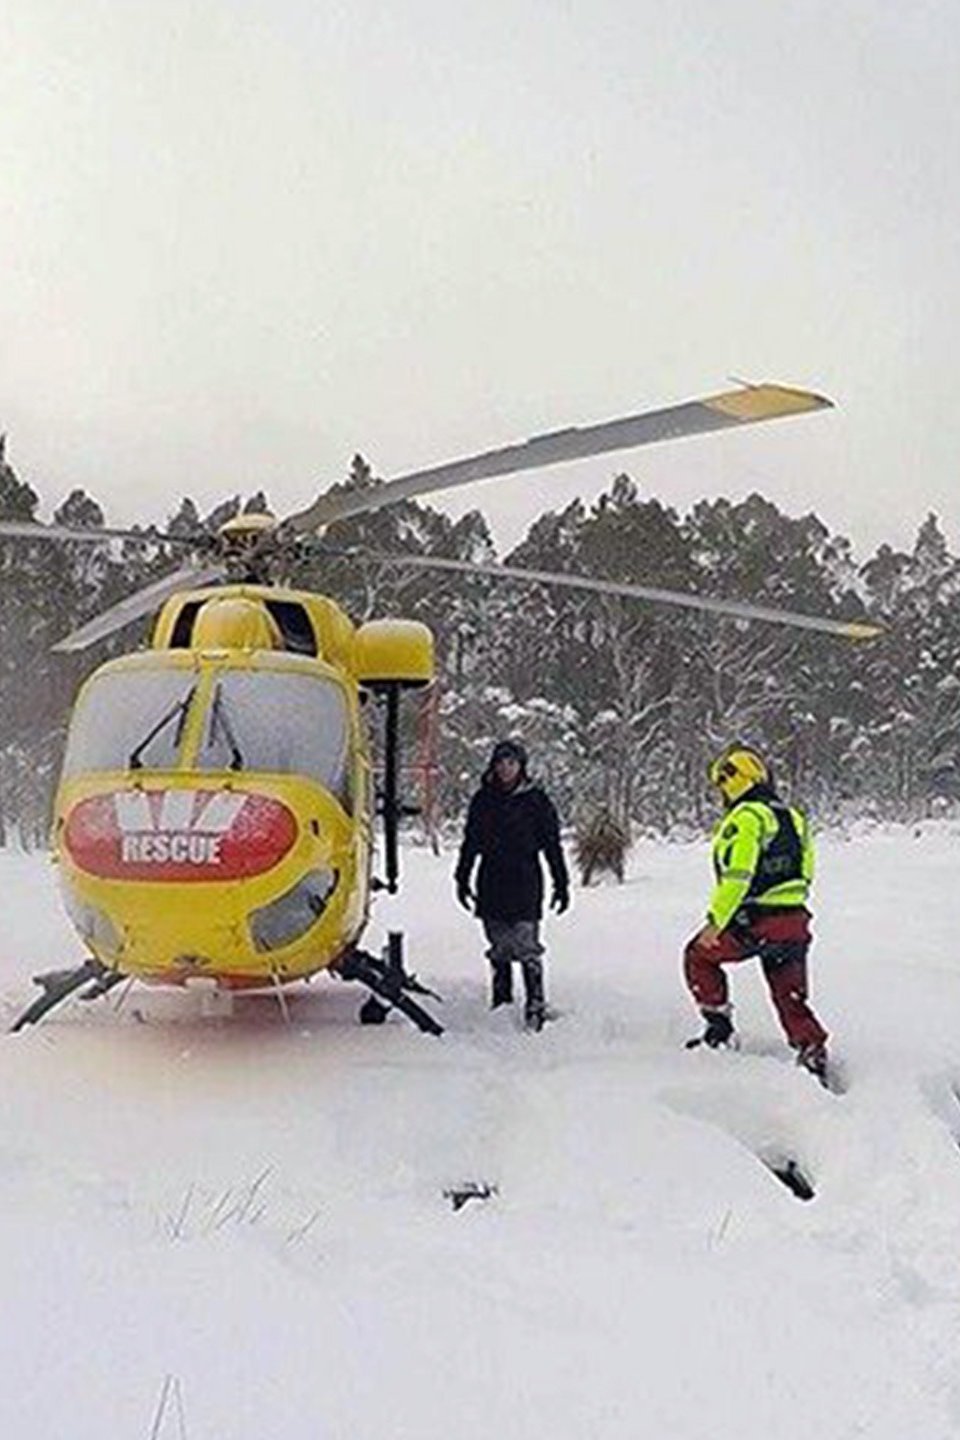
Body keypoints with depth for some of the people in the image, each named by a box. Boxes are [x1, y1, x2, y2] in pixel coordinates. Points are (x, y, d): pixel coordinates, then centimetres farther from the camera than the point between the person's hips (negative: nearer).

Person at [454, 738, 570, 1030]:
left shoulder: (536, 800, 0)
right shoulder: (483, 799, 9)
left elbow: (552, 844, 3)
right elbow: (470, 842, 17)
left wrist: (561, 884, 2)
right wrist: (462, 878, 15)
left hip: (525, 883, -4)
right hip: (491, 884, 4)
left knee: (526, 946, -11)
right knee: (499, 949, 9)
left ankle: (535, 1006, -9)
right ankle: (500, 1003, 18)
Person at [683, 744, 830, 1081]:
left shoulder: (745, 818, -13)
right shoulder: (793, 817, 14)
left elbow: (736, 876, -21)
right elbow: (804, 876, 19)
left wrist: (715, 922, -18)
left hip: (753, 924, -7)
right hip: (795, 923, 7)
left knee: (699, 955, 16)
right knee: (790, 997, 15)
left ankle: (720, 1027, 13)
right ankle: (815, 1059, 9)